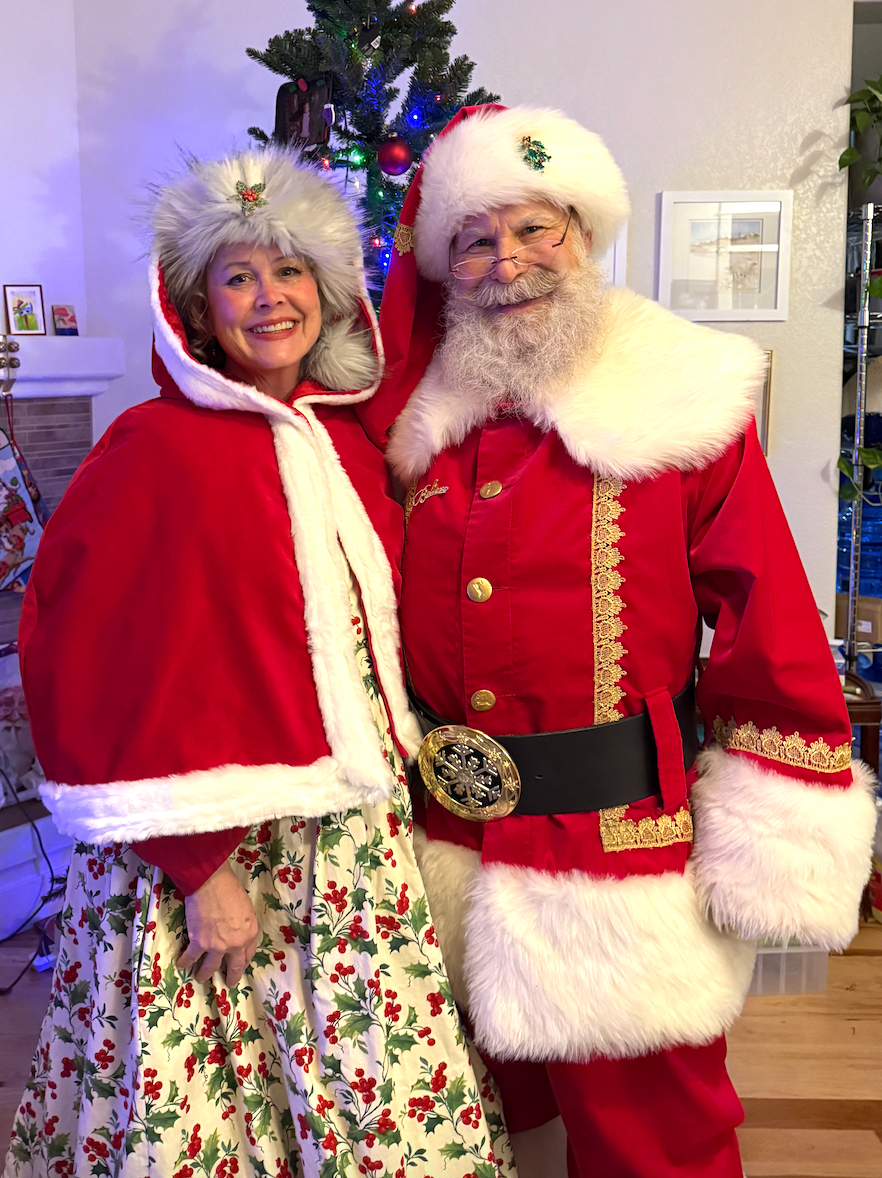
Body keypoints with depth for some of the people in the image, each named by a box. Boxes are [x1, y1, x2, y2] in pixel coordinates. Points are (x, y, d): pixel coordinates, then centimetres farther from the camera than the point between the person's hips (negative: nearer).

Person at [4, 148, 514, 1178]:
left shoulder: (346, 436, 7)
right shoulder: (158, 450, -12)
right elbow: (122, 678, -14)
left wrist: (393, 765, 8)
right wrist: (201, 866, -16)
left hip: (353, 840, 6)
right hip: (217, 849, -5)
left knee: (375, 1090, 14)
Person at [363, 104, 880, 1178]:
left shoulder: (680, 405, -8)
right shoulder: (417, 414, 4)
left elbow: (770, 624, -8)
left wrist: (777, 844, -10)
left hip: (623, 837, -3)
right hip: (445, 838, 4)